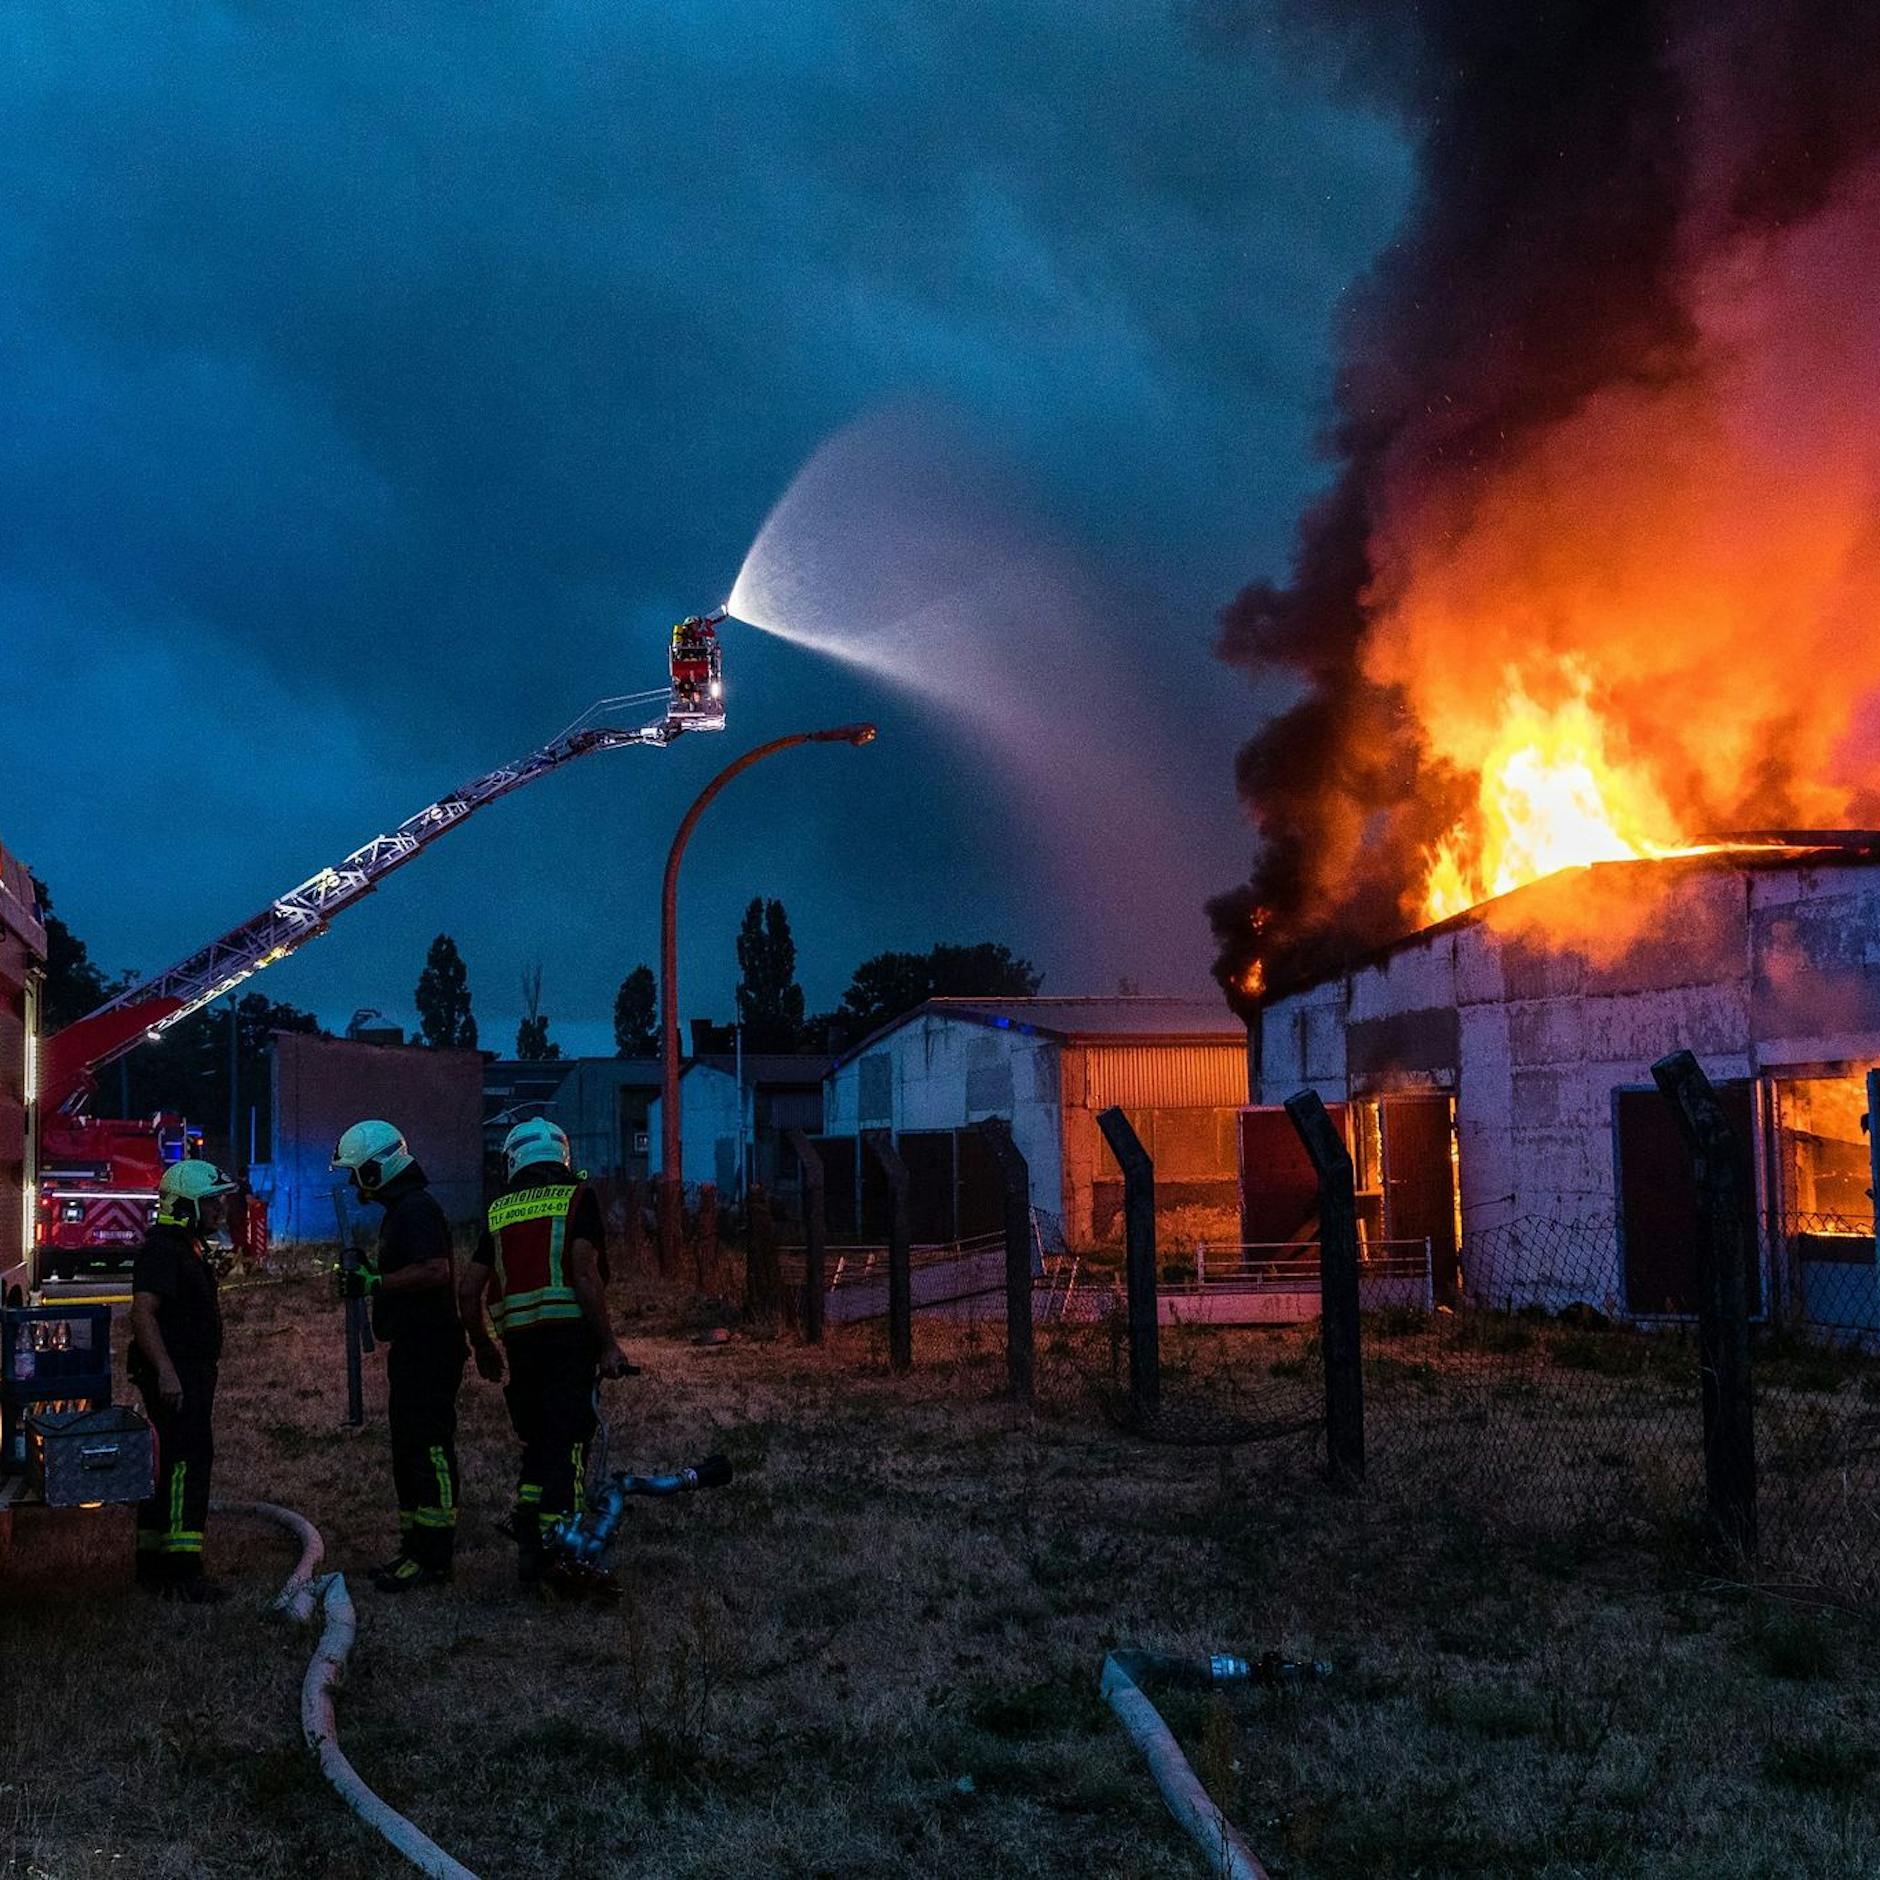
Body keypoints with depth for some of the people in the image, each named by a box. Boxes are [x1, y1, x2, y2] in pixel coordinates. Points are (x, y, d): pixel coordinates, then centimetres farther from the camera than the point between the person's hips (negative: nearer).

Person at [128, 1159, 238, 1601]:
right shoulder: (161, 1251, -15)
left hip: (191, 1377, 11)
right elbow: (143, 1313, -25)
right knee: (188, 1462, -15)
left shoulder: (188, 1249, 19)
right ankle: (182, 1573, -19)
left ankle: (152, 1564, 19)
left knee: (173, 1467, 13)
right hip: (175, 1377, -11)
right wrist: (166, 1372, -32)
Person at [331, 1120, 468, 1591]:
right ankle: (416, 1547, 21)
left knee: (428, 1449, -10)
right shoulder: (403, 1208, 19)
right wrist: (371, 1277, 16)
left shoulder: (415, 1211, -15)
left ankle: (433, 1557, -9)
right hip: (413, 1349, 11)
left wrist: (376, 1283, -21)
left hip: (428, 1350, -11)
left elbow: (435, 1270, -27)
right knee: (409, 1450, 15)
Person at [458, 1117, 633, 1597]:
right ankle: (561, 1562, -14)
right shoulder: (577, 1197, 1)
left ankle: (529, 1554, 14)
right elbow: (585, 1274, -11)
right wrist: (608, 1344, -9)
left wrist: (483, 1349, 26)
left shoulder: (500, 1211, 15)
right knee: (568, 1447, -6)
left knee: (537, 1447, 16)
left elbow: (468, 1290, 13)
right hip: (569, 1337, -5)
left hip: (519, 1341, 5)